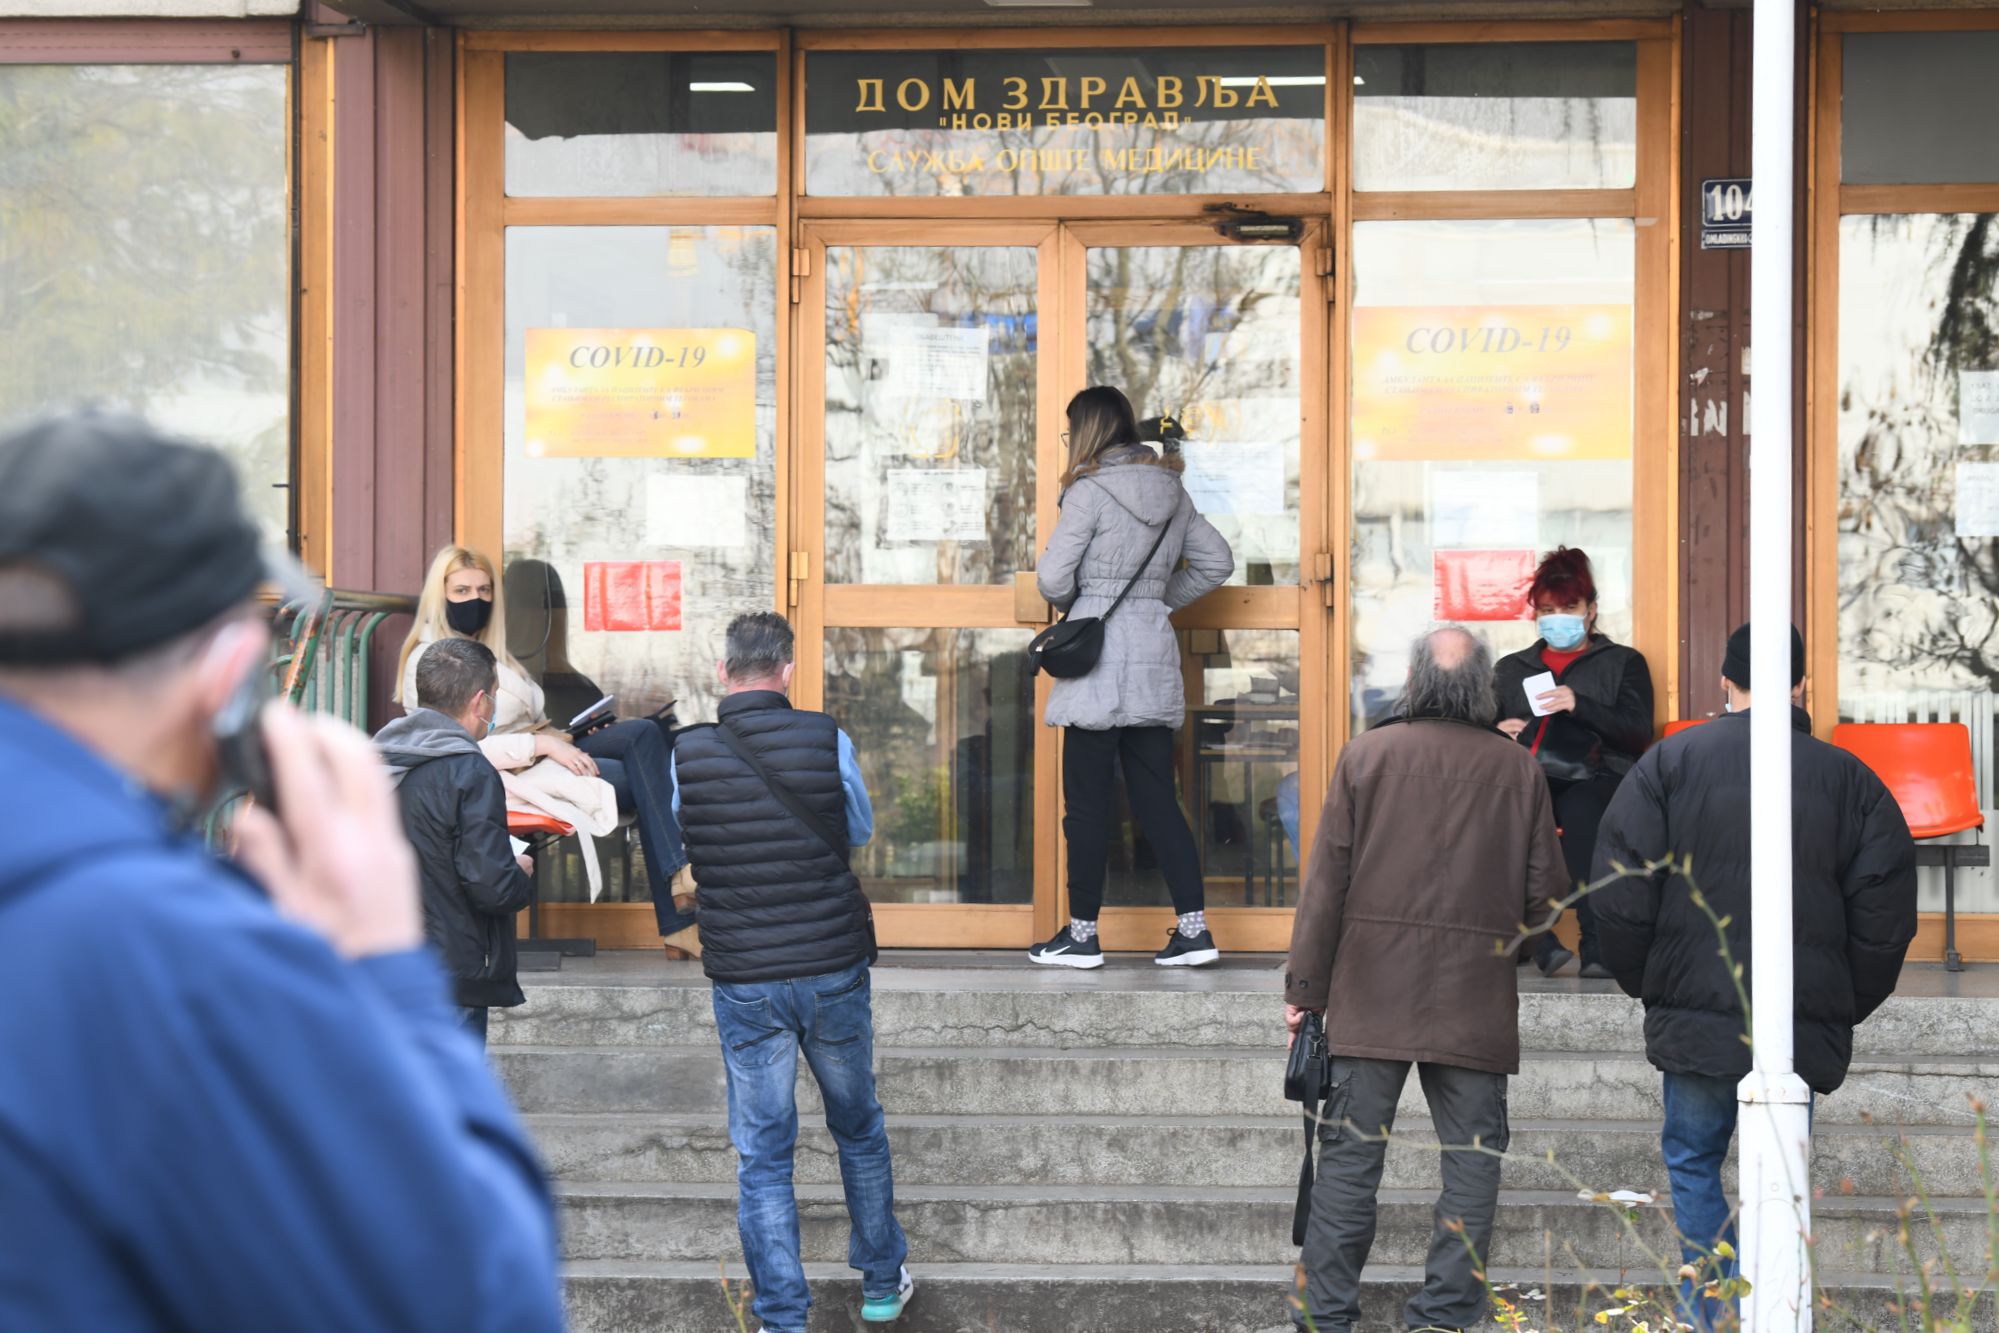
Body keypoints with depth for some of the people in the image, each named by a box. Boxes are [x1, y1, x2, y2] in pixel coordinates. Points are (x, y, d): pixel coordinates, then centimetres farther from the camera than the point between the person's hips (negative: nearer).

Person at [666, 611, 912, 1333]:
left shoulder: (687, 753, -7)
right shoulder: (827, 740, -9)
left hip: (743, 982, 0)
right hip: (834, 968, 1)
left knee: (762, 1155, 6)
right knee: (859, 1130, 20)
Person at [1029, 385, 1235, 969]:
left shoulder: (1091, 491, -9)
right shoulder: (1171, 489, 11)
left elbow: (1053, 578, -11)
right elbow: (1216, 562, 16)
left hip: (1099, 654, -7)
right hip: (1154, 652, 7)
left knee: (1087, 800, 1)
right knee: (1156, 796, 9)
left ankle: (1083, 933, 6)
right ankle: (1193, 927, 4)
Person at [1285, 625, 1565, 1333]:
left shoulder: (1366, 753, -1)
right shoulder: (1518, 768, 1)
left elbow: (1326, 878, -1)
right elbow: (1544, 896, 5)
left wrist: (1304, 986, 4)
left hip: (1373, 990, 0)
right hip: (1477, 999, 0)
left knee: (1350, 1150, 4)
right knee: (1472, 1154, 6)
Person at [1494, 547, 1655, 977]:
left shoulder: (1623, 663, 18)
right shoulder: (1511, 667, 29)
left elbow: (1638, 733, 5)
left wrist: (1579, 705, -8)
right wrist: (1498, 730, 4)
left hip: (1593, 777, -2)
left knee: (1580, 810, -34)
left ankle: (1598, 944, -33)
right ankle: (1538, 941, -32)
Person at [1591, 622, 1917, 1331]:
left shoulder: (1671, 761, 0)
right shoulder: (1849, 777, 4)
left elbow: (1619, 893, -3)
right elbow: (1886, 913, 3)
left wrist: (1645, 981, 10)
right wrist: (1845, 1006, 14)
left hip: (1697, 1014, -1)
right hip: (1807, 1028, 1)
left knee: (1692, 1160, 11)